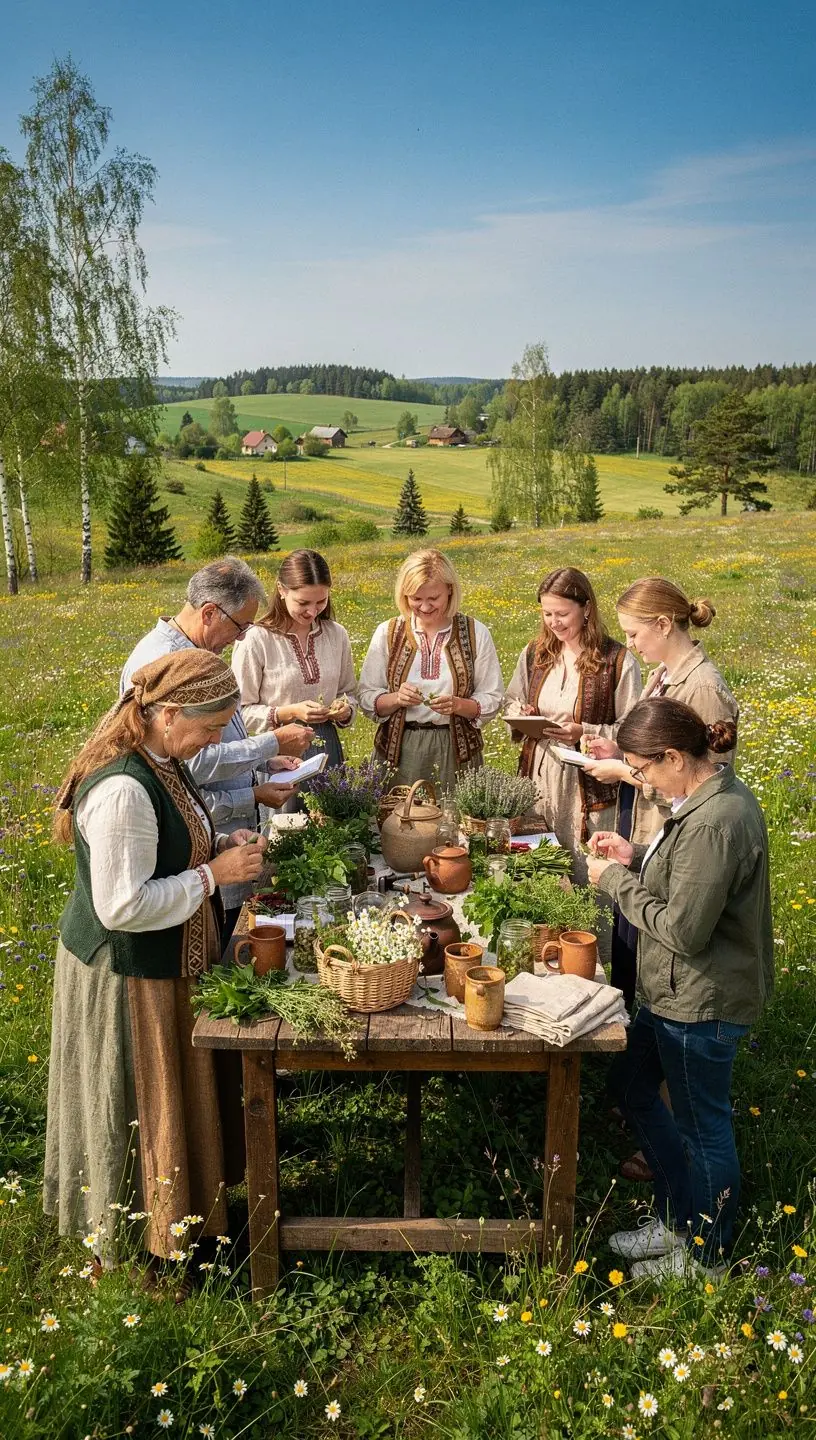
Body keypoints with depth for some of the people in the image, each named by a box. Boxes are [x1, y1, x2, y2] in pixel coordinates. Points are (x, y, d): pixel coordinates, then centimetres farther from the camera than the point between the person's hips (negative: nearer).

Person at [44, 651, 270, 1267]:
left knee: (179, 1088, 24)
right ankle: (136, 1230, 35)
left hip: (166, 961, 9)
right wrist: (215, 873, -23)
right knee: (139, 1101, 11)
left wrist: (219, 844, -2)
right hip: (127, 977, -9)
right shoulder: (123, 790, -31)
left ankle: (177, 1201, 46)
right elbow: (123, 906, -30)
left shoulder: (161, 760, -1)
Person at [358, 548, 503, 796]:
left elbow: (491, 701, 2)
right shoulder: (387, 633, 2)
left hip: (456, 751, 0)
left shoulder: (475, 633, 0)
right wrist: (396, 698, -15)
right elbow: (367, 698, 4)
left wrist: (458, 704, -16)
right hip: (399, 751, 1)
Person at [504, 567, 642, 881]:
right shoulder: (534, 654, 6)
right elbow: (511, 701, 18)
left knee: (584, 878, 5)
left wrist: (584, 733, -22)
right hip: (537, 779, 5)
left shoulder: (618, 662, -10)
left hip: (589, 786, -4)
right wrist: (520, 714, -5)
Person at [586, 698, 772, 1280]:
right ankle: (676, 1222, 41)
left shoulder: (715, 823, -30)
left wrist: (616, 880, -16)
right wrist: (636, 857, 0)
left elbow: (684, 929, -28)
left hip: (701, 1003, -10)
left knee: (703, 1127, 11)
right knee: (638, 1091, 23)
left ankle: (705, 1255, 36)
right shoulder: (717, 794, 2)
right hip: (677, 991, 10)